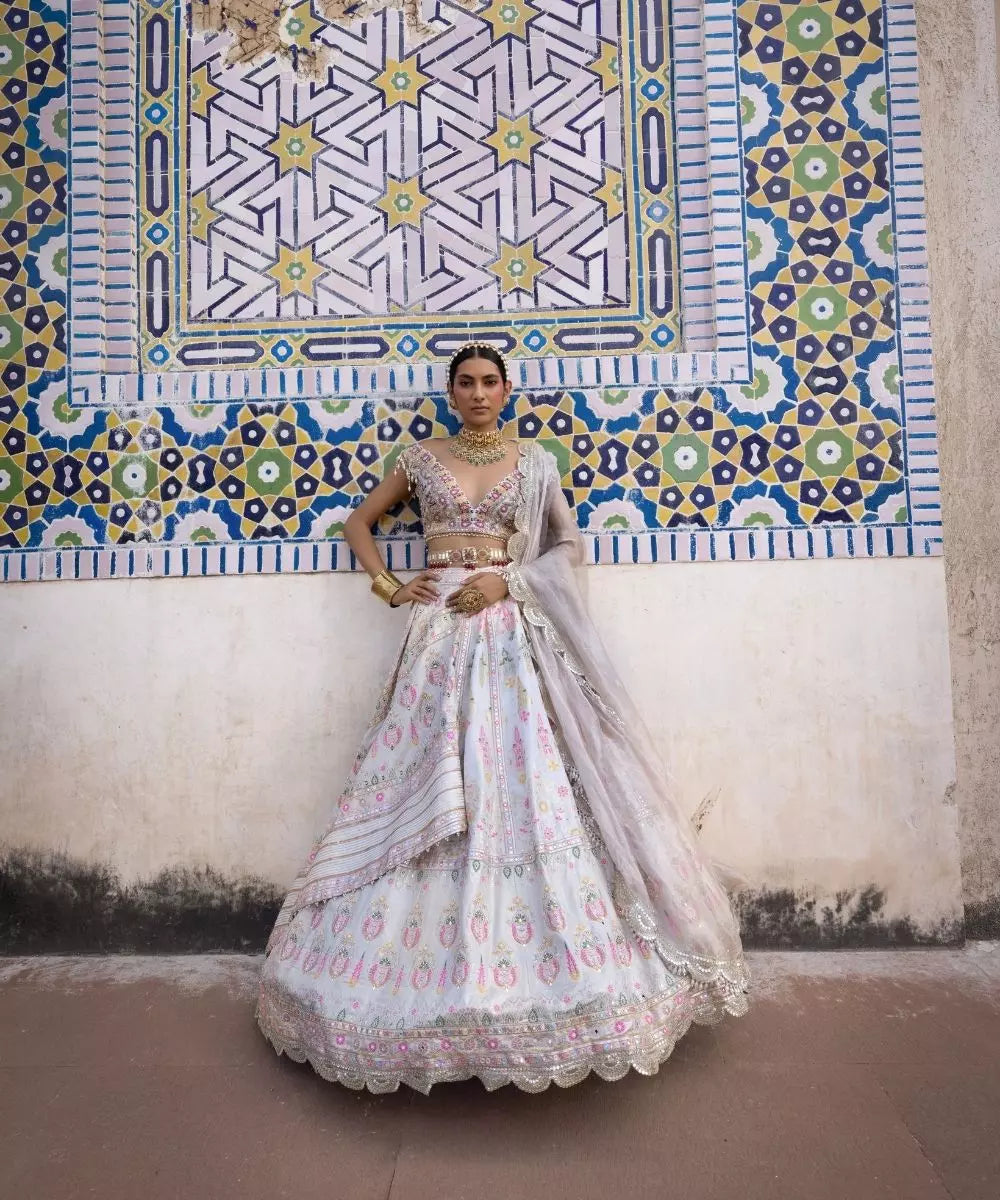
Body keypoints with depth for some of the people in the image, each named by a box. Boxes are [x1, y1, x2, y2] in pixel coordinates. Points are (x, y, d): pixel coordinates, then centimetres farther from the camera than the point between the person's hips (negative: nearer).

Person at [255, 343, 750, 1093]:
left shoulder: (535, 462, 11)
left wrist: (510, 581, -6)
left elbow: (571, 544, 9)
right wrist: (388, 585, 5)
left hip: (514, 631, 0)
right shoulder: (422, 459, 12)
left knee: (527, 786, -5)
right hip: (441, 629, 1)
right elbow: (359, 522, 20)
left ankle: (540, 967, 9)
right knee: (430, 794, -2)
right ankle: (437, 969, 13)